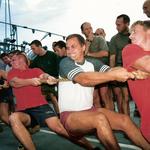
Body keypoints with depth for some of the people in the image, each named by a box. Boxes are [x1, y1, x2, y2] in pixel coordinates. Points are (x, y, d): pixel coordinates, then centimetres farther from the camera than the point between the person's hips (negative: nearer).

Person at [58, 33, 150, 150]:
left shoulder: (92, 63, 6)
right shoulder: (65, 62, -11)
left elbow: (110, 71, -12)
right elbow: (83, 79, -29)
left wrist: (132, 72, -31)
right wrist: (113, 76, -38)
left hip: (90, 110, 6)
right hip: (70, 115, -5)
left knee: (124, 120, -9)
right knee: (100, 118, -32)